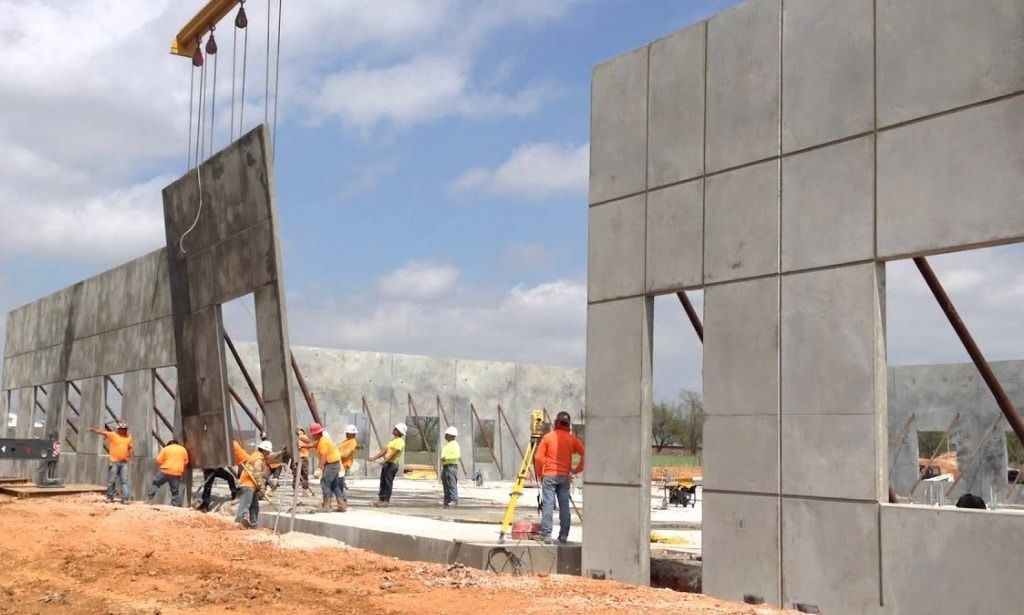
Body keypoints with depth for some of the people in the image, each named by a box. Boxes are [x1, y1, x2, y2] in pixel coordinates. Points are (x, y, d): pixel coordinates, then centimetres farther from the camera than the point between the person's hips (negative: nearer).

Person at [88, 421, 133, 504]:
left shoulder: (128, 437, 10)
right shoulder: (112, 435, -3)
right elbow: (103, 432, -18)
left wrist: (130, 457, 11)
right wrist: (94, 430, -32)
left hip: (124, 462, 3)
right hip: (114, 462, -3)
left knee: (124, 481, 1)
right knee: (111, 481, 2)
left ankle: (125, 498, 0)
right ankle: (110, 497, 14)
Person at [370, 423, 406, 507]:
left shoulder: (399, 442, -13)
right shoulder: (394, 440, 18)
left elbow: (392, 453, -21)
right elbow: (384, 450, 21)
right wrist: (375, 457, 15)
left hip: (392, 464, -10)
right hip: (387, 463, 10)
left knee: (388, 482, -6)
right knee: (383, 481, 11)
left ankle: (386, 501, -2)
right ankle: (381, 499, 17)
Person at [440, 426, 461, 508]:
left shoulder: (454, 444, -11)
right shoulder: (448, 445, 21)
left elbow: (457, 455, -22)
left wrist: (446, 458, -24)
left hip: (451, 467, -11)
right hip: (445, 467, 11)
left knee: (452, 484, -13)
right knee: (446, 485, 9)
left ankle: (453, 500, -15)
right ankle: (447, 501, 12)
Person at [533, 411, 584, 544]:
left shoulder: (548, 437, -1)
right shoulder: (572, 439, 3)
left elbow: (538, 458, -4)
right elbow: (584, 455, -4)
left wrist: (539, 474, 7)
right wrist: (576, 469, 5)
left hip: (549, 475, -2)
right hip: (565, 477, 2)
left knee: (548, 505, -2)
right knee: (564, 506, 6)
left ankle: (546, 534, -5)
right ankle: (563, 535, 8)